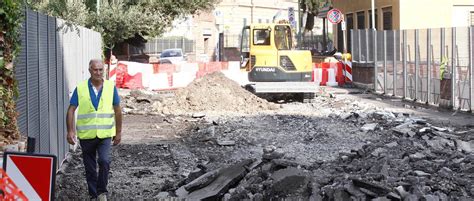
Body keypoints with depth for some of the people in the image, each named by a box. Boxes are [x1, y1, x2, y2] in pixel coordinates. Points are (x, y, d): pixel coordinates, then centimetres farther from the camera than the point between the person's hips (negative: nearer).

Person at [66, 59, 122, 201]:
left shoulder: (111, 87, 0)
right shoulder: (80, 88, -2)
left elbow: (117, 110, 7)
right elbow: (71, 110, 0)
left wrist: (118, 132, 7)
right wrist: (70, 131, -8)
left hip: (105, 134, -1)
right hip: (86, 135, 1)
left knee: (104, 161, -19)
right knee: (90, 168, 9)